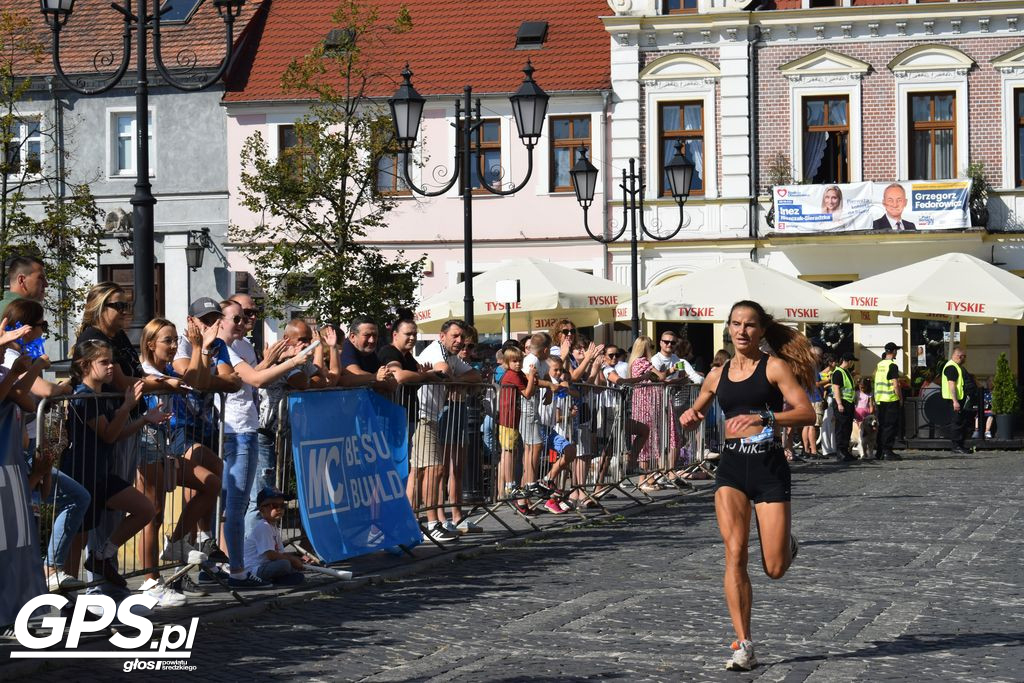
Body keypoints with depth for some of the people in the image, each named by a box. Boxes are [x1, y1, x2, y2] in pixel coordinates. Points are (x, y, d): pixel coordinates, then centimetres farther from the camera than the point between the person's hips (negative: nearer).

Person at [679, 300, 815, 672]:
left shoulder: (774, 366, -1)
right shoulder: (718, 375, 12)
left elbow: (807, 413, -11)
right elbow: (696, 412, 29)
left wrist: (763, 417, -24)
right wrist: (690, 416, 5)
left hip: (769, 466, -3)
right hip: (731, 465, 3)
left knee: (774, 569, -3)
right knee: (734, 555, -12)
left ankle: (787, 543, 36)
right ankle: (744, 647, -6)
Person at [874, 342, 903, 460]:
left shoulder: (879, 365, 12)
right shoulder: (892, 365, -12)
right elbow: (896, 385, -16)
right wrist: (900, 398, -5)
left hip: (880, 399, 8)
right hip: (891, 399, -8)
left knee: (882, 425, 12)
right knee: (891, 426, -4)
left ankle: (879, 452, 14)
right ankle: (887, 451, -8)